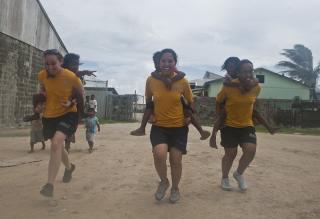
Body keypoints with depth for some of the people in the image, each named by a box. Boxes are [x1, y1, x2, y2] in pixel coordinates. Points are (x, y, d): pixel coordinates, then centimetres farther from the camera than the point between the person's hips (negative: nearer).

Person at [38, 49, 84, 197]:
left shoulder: (71, 77, -19)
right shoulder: (42, 75, -8)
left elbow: (81, 93, -1)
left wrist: (72, 103, -17)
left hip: (68, 114, -5)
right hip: (49, 116, 5)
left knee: (56, 142, -26)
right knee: (57, 146, 18)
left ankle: (49, 184, -22)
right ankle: (69, 167, 50)